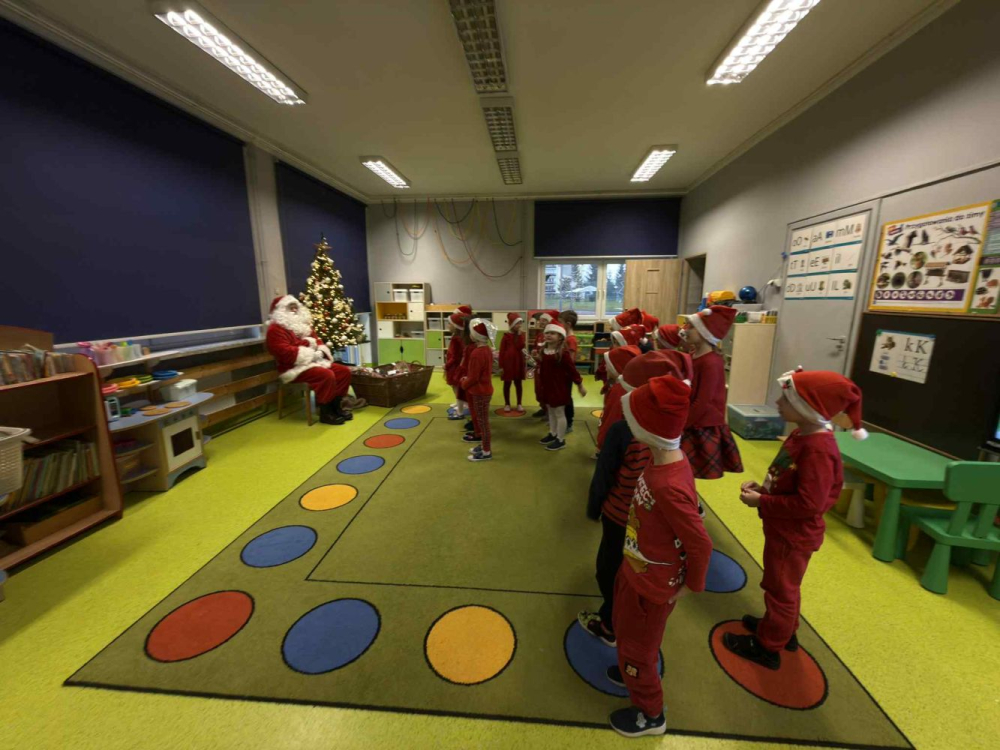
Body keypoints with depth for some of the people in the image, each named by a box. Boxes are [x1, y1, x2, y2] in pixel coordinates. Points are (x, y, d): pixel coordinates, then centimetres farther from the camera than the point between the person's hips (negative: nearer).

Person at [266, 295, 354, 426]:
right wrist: (311, 353, -20)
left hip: (314, 362, 9)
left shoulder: (301, 325, 20)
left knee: (344, 371, -3)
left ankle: (335, 405, 2)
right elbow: (285, 353, -22)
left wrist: (321, 350, -3)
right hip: (294, 368, -9)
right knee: (327, 375, -33)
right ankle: (325, 413, -20)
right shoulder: (276, 329, -9)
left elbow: (316, 341, 22)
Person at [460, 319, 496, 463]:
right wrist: (467, 379, 12)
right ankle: (484, 445, 31)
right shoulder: (487, 349, 6)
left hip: (479, 391, -10)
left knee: (482, 421, 2)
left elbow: (473, 377, -22)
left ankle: (486, 452, 13)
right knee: (482, 420, 19)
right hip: (485, 389, 10)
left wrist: (464, 384, -4)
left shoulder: (476, 353, -25)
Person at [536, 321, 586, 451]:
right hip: (547, 387, 8)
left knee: (559, 413, 2)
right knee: (550, 411, 20)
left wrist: (580, 385, -10)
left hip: (559, 387, -8)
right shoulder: (544, 351, 4)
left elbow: (572, 370, -15)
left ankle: (561, 440, 14)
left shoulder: (563, 353, -19)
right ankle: (552, 434, 37)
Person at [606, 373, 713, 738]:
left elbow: (701, 544, -28)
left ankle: (651, 714, 47)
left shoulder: (669, 487, -39)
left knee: (636, 647, 19)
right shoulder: (665, 458, -12)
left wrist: (691, 586, -9)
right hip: (635, 569, 8)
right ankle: (636, 672, 60)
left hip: (650, 583, -8)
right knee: (623, 627, 32)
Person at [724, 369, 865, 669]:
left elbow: (808, 504, -31)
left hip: (794, 535, -9)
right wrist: (761, 488, -4)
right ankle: (783, 630, 49)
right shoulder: (800, 435, -1)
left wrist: (761, 503, -23)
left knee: (781, 589, 12)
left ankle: (768, 647, 32)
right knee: (782, 585, 27)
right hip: (783, 529, 9)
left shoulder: (817, 449, -31)